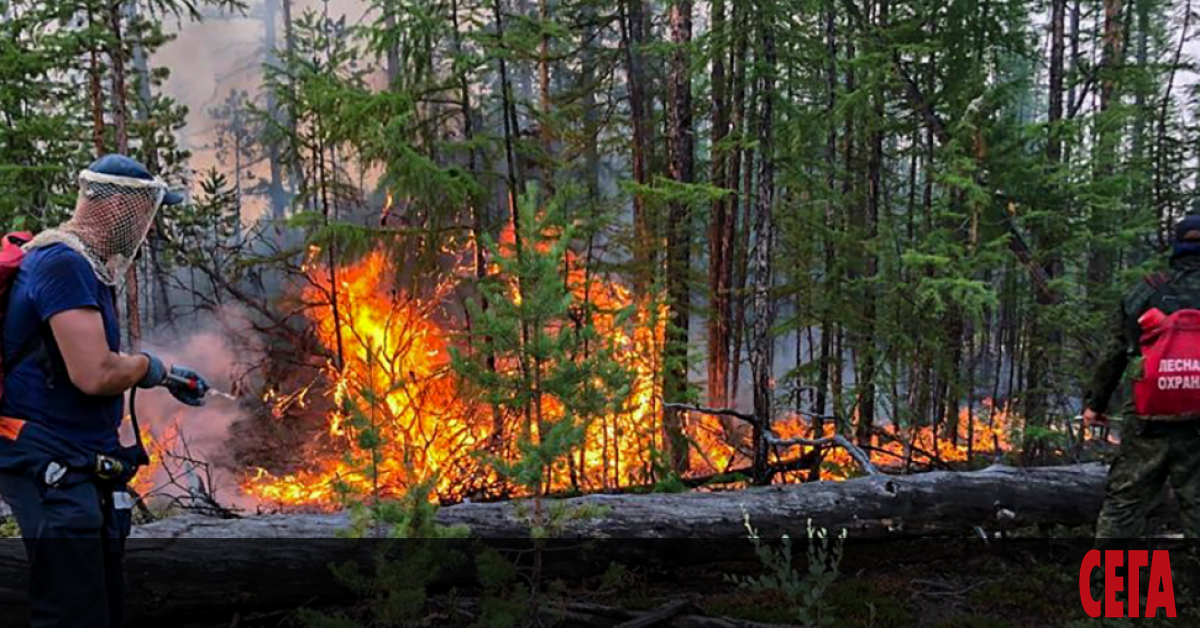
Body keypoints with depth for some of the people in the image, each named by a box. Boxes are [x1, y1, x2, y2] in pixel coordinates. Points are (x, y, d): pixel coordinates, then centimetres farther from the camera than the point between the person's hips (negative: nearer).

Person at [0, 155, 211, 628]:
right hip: (53, 469, -11)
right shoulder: (63, 264, -18)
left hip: (83, 467, 11)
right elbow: (95, 375, -26)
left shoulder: (85, 265, 15)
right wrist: (149, 366, -7)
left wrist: (168, 378, 22)